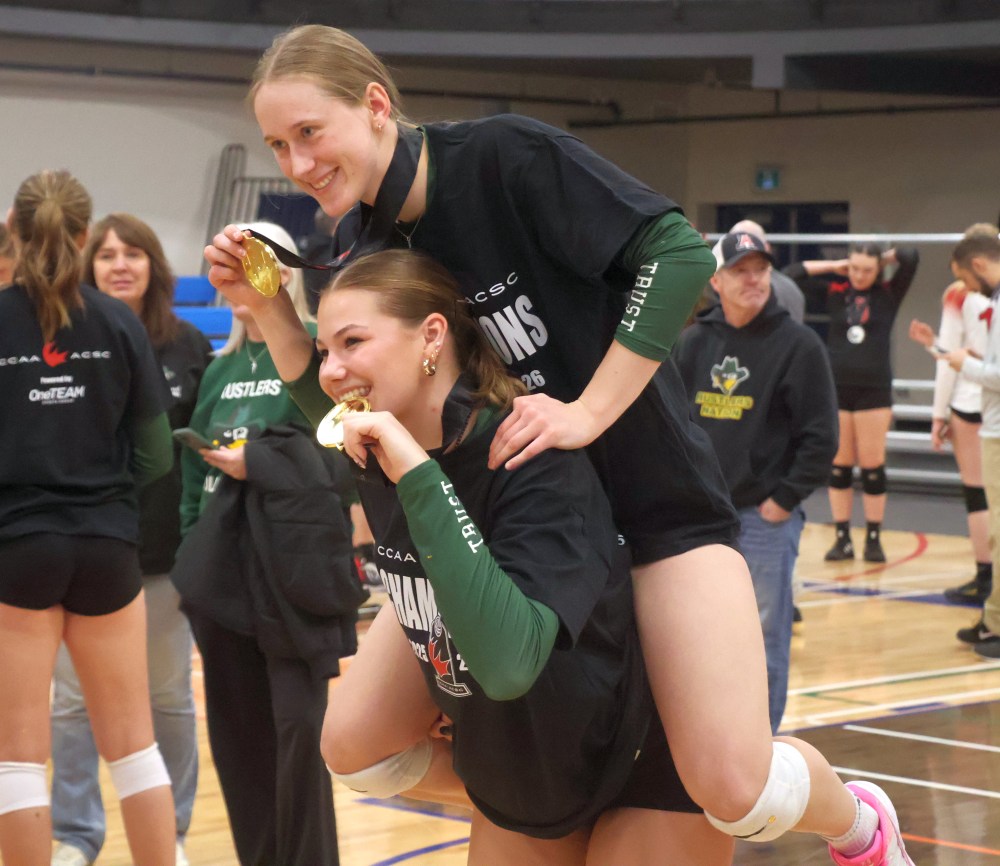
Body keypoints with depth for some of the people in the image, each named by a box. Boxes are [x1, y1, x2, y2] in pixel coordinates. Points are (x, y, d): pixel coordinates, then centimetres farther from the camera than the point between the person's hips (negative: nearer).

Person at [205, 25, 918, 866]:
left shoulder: (503, 157, -18)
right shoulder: (369, 251, 0)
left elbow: (680, 253, -24)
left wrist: (589, 411, -26)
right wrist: (267, 308, -8)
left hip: (653, 503, -6)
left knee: (735, 789, -19)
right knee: (353, 742, -1)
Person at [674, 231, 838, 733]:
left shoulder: (799, 345, -7)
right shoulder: (694, 343, 6)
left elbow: (821, 437, -8)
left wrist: (784, 499, -11)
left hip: (766, 518, -4)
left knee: (764, 638, 0)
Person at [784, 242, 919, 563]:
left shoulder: (889, 294, 1)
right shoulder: (835, 291, 5)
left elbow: (910, 258, -11)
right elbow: (791, 274, 2)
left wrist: (884, 258, 5)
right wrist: (834, 266, 3)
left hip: (874, 390, -2)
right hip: (837, 388, 2)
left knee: (872, 467, 2)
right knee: (838, 466, 6)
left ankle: (874, 539, 10)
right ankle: (842, 539, 13)